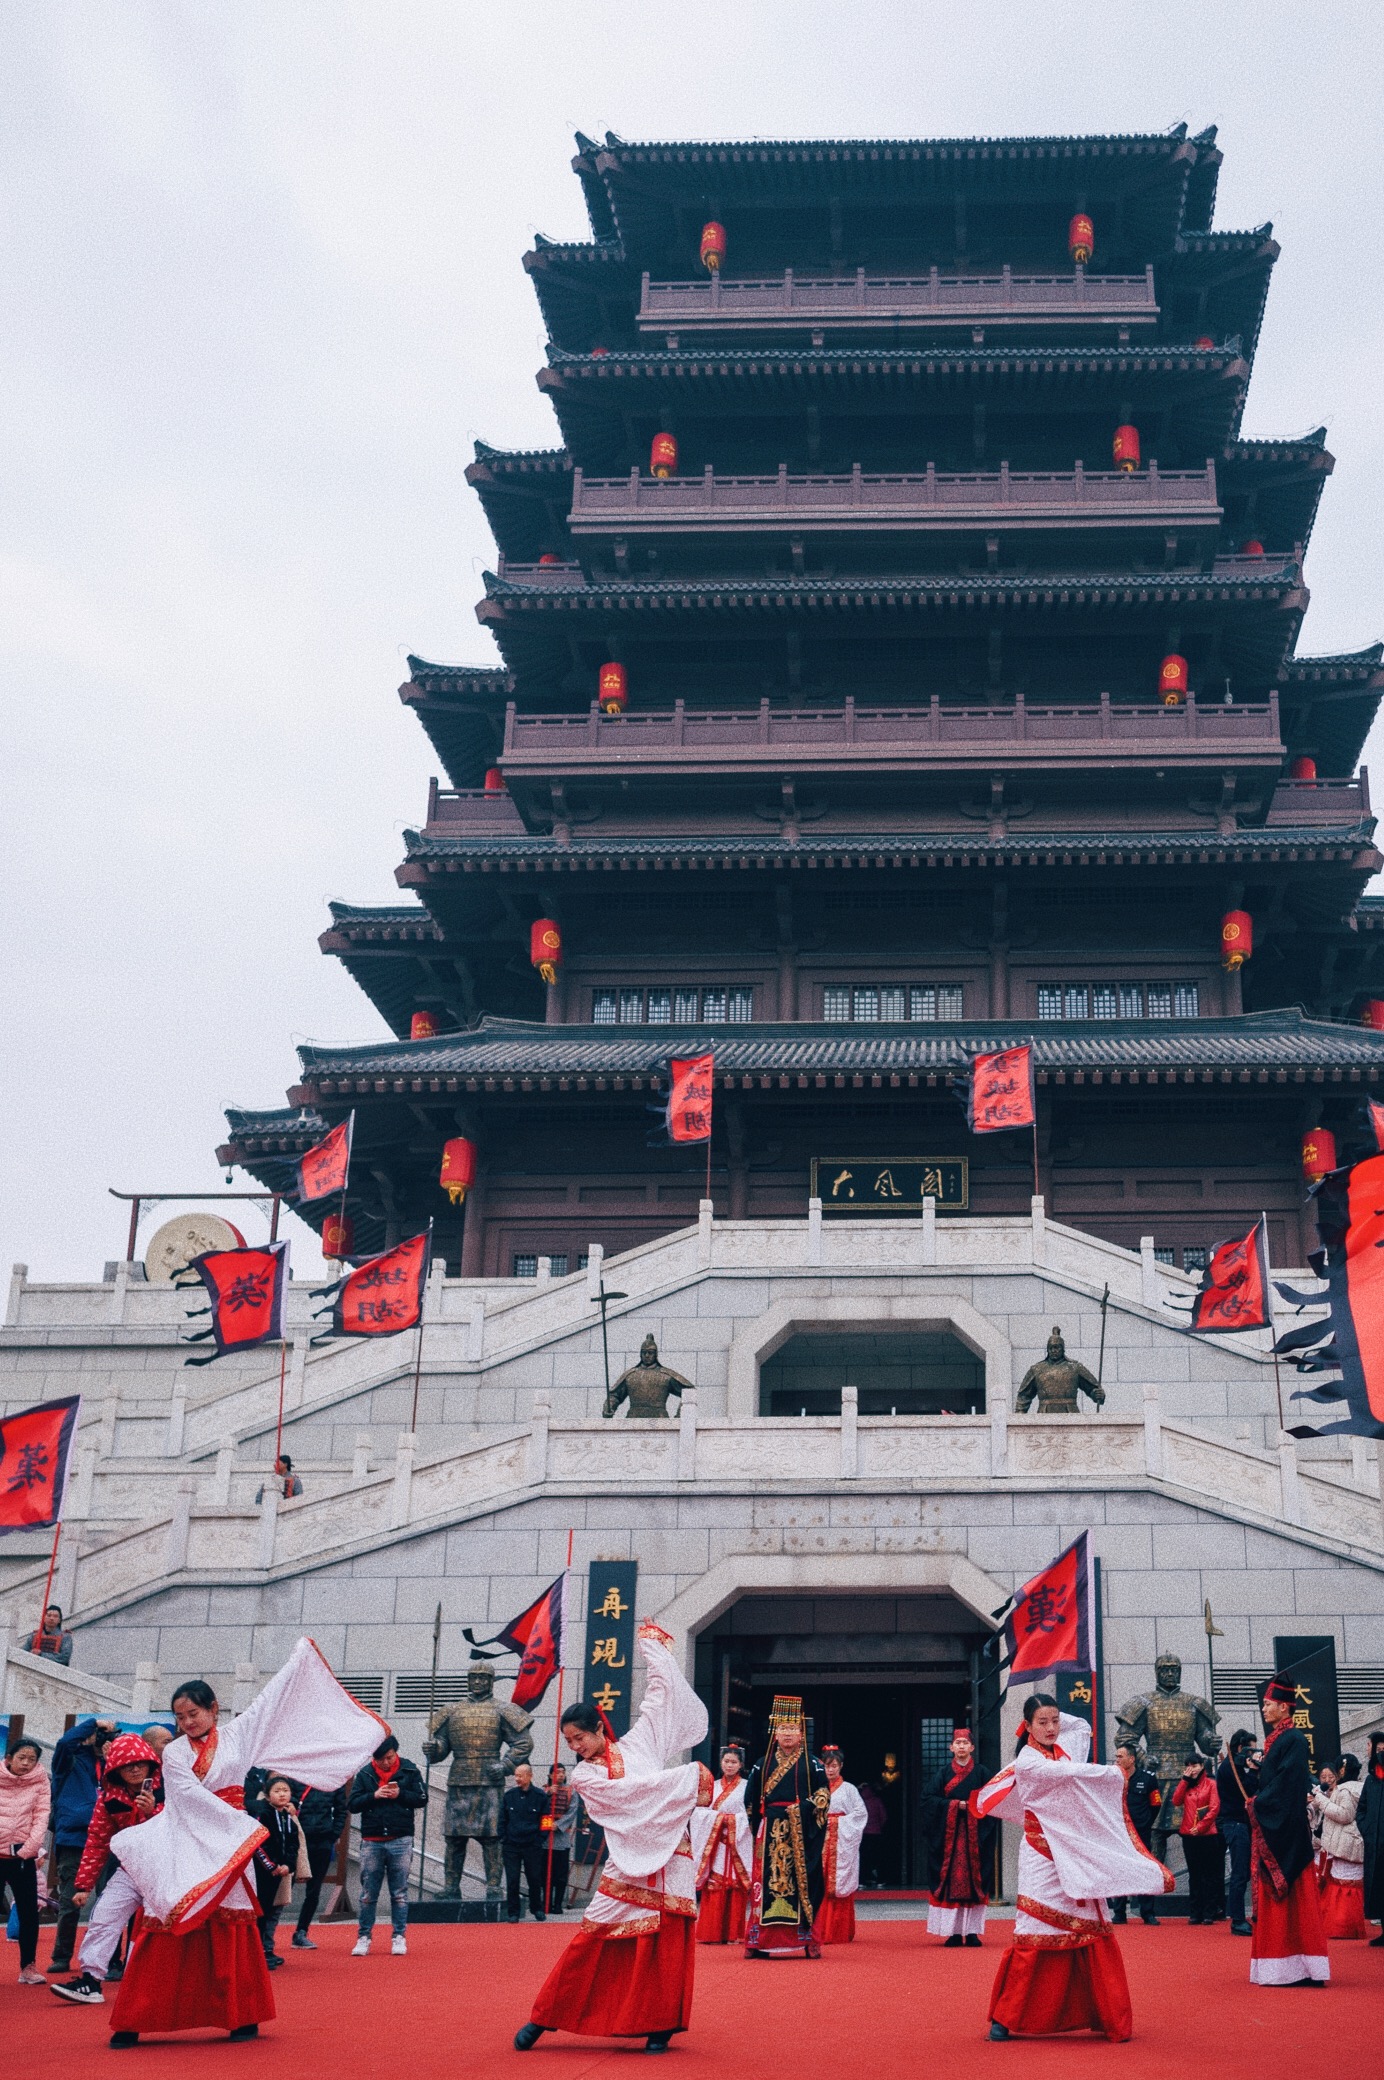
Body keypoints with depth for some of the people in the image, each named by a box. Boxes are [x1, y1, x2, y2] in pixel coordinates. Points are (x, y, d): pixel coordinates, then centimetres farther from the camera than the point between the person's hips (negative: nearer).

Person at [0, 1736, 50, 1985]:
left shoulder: (40, 1782, 4)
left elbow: (41, 1816, 0)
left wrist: (29, 1849, -11)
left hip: (22, 1856, 1)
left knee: (29, 1912, 3)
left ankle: (28, 1966, 13)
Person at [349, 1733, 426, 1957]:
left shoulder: (410, 1771, 0)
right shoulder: (365, 1774, 2)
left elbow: (421, 1798, -1)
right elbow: (352, 1803, 0)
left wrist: (400, 1795, -16)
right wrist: (373, 1796, -15)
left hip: (401, 1841, -1)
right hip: (371, 1841, 1)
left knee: (399, 1892, 5)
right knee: (368, 1893, 5)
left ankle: (399, 1937, 11)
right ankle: (363, 1937, 13)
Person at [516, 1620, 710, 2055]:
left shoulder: (637, 1743, 8)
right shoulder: (583, 1776, 3)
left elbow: (664, 1691, 9)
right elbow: (628, 1791, -11)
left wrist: (651, 1643, 13)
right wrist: (688, 1778, -14)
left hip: (671, 1853, 1)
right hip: (629, 1861, -1)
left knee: (669, 1941, -4)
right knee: (592, 1938, -3)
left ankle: (661, 2025, 8)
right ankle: (543, 2018, 8)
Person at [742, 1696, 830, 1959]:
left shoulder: (812, 1764, 7)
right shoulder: (763, 1764, 12)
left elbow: (823, 1796, 3)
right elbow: (750, 1799, 13)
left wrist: (804, 1809, -12)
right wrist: (756, 1826, 3)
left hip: (801, 1833, -1)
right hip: (770, 1832, 1)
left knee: (800, 1883, -3)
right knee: (767, 1881, -3)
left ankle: (802, 1939, 3)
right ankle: (763, 1940, 0)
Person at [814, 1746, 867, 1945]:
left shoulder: (848, 1789, 5)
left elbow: (861, 1812, 0)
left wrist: (839, 1822, -8)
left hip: (841, 1843, -1)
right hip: (820, 1842, 1)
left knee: (840, 1887, -1)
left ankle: (840, 1933, 5)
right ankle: (820, 1932, 0)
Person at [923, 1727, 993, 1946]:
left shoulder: (981, 1773, 7)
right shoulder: (944, 1773, 7)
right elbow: (928, 1799, -1)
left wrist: (973, 1806, -14)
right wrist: (954, 1804, -11)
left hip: (974, 1834, 0)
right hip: (948, 1834, 0)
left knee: (973, 1879, -2)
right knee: (951, 1879, -4)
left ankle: (972, 1932, 2)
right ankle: (954, 1933, -1)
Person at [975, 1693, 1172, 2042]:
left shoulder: (1064, 1750, 10)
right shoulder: (1027, 1761, -10)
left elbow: (1083, 1726, 27)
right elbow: (1072, 1773, -20)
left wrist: (1054, 1715, 11)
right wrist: (1113, 1772, -8)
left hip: (1078, 1856, 6)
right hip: (1044, 1858, -6)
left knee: (1094, 1934, 2)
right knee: (1034, 1935, -6)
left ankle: (1110, 2019, 8)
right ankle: (1004, 2019, 5)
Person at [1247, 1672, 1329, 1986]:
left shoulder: (1293, 1740, -12)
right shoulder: (1277, 1739, 15)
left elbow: (1287, 1785, -18)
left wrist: (1257, 1803, -10)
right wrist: (1257, 1801, 4)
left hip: (1286, 1830, -9)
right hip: (1270, 1829, 9)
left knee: (1291, 1896, -6)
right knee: (1274, 1895, 9)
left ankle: (1294, 1967, -4)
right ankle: (1281, 1968, 12)